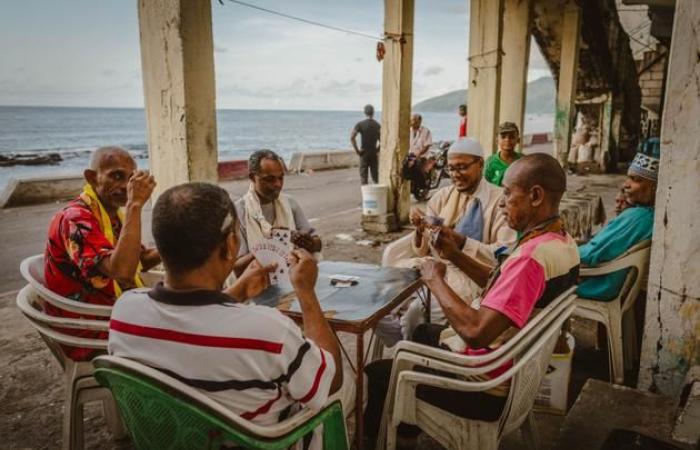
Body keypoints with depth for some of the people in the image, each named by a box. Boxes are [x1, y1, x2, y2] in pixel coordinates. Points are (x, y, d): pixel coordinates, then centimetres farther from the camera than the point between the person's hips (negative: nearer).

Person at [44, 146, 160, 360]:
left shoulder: (112, 212, 6)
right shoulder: (75, 218, -23)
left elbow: (139, 261, 15)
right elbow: (122, 271, -39)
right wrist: (135, 204, -37)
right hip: (91, 332, -9)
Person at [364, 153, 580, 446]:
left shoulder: (533, 256, -32)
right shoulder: (559, 242, 1)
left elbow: (476, 331, -36)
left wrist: (435, 280, -22)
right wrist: (456, 254, 2)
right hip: (515, 367, 10)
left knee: (377, 372, 5)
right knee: (424, 333, 30)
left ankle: (373, 438, 35)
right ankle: (404, 426, 44)